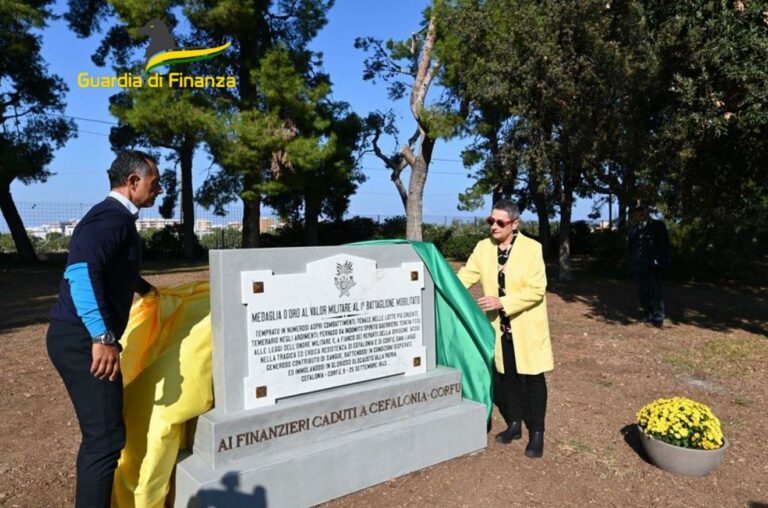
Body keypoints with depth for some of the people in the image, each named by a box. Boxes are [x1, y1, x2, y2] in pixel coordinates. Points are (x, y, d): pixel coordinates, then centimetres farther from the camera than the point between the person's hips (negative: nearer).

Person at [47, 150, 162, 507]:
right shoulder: (113, 217, -14)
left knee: (99, 434, 20)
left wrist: (144, 288, 53)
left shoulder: (115, 217, 18)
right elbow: (80, 272, -30)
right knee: (106, 437, -6)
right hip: (83, 339, -10)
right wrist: (103, 337, -34)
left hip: (82, 338, 10)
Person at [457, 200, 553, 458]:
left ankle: (536, 432, 19)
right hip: (499, 327, 4)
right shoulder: (483, 247, 0)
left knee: (531, 378, 5)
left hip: (526, 327, -4)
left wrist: (502, 302, -24)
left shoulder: (532, 248, -13)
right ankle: (514, 424, 32)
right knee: (505, 377, 14)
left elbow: (536, 290, -17)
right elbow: (465, 276, -4)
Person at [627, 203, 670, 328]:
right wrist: (630, 263, 10)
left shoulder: (658, 225, 1)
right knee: (642, 294, 11)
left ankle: (658, 319, 3)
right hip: (637, 266, 5)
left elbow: (664, 245, -3)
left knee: (656, 293, -2)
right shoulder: (634, 228, 13)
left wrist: (663, 262, -10)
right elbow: (630, 246, 16)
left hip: (652, 266, -5)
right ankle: (648, 317, 22)